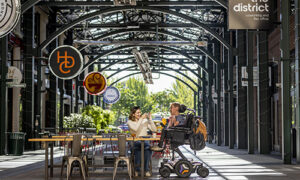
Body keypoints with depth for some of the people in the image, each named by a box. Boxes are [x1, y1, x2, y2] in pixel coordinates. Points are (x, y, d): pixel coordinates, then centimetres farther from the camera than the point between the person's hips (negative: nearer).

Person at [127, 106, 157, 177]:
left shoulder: (145, 120, 13)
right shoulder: (130, 122, 5)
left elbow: (154, 129, 3)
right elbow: (135, 129, -16)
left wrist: (150, 119, -2)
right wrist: (141, 119, -12)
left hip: (145, 141, 2)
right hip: (135, 142, -2)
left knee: (147, 146, -35)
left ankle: (146, 169, -26)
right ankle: (136, 170, -22)